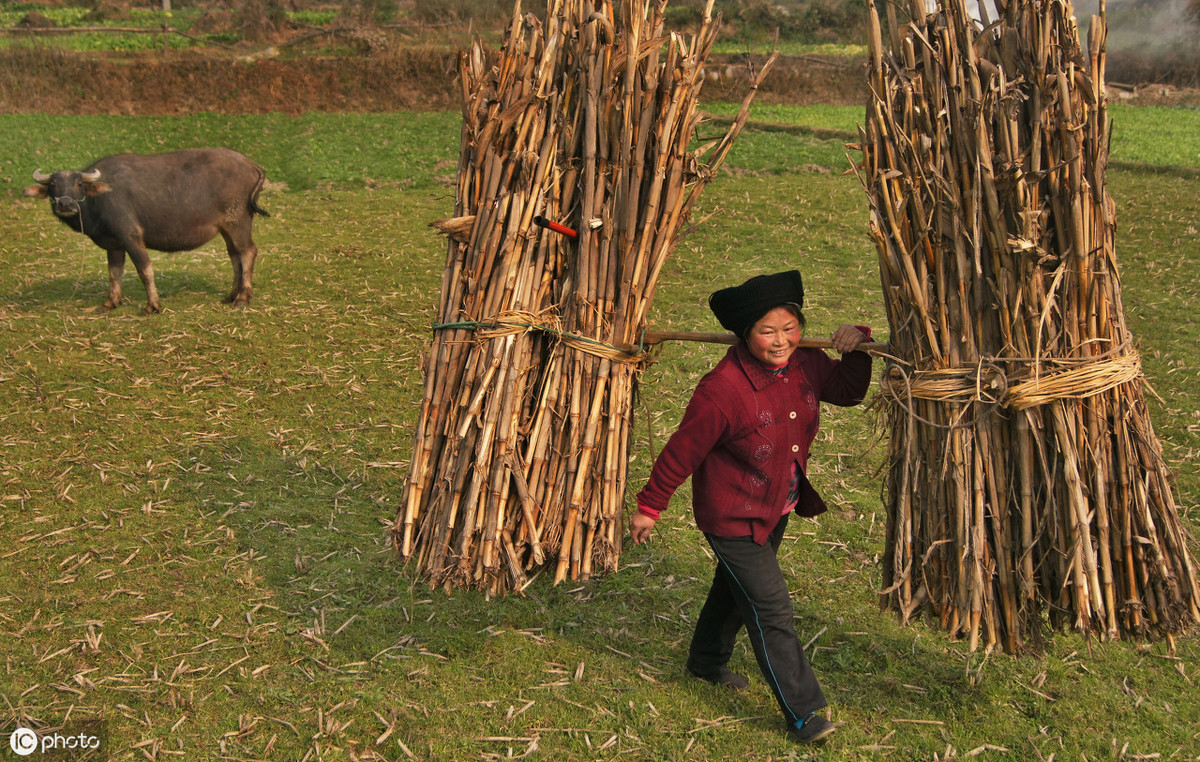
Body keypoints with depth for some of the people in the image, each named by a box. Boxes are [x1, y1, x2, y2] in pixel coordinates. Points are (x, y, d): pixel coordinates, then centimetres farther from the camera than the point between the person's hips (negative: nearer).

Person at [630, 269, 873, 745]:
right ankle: (803, 714, 9)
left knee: (737, 588, 27)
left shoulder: (806, 365, -9)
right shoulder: (722, 390, -31)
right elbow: (682, 451, -21)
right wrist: (648, 506, -11)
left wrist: (857, 346, -11)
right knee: (770, 608, -4)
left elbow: (848, 390, 9)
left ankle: (707, 661, 52)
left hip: (776, 510, 8)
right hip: (733, 517, -8)